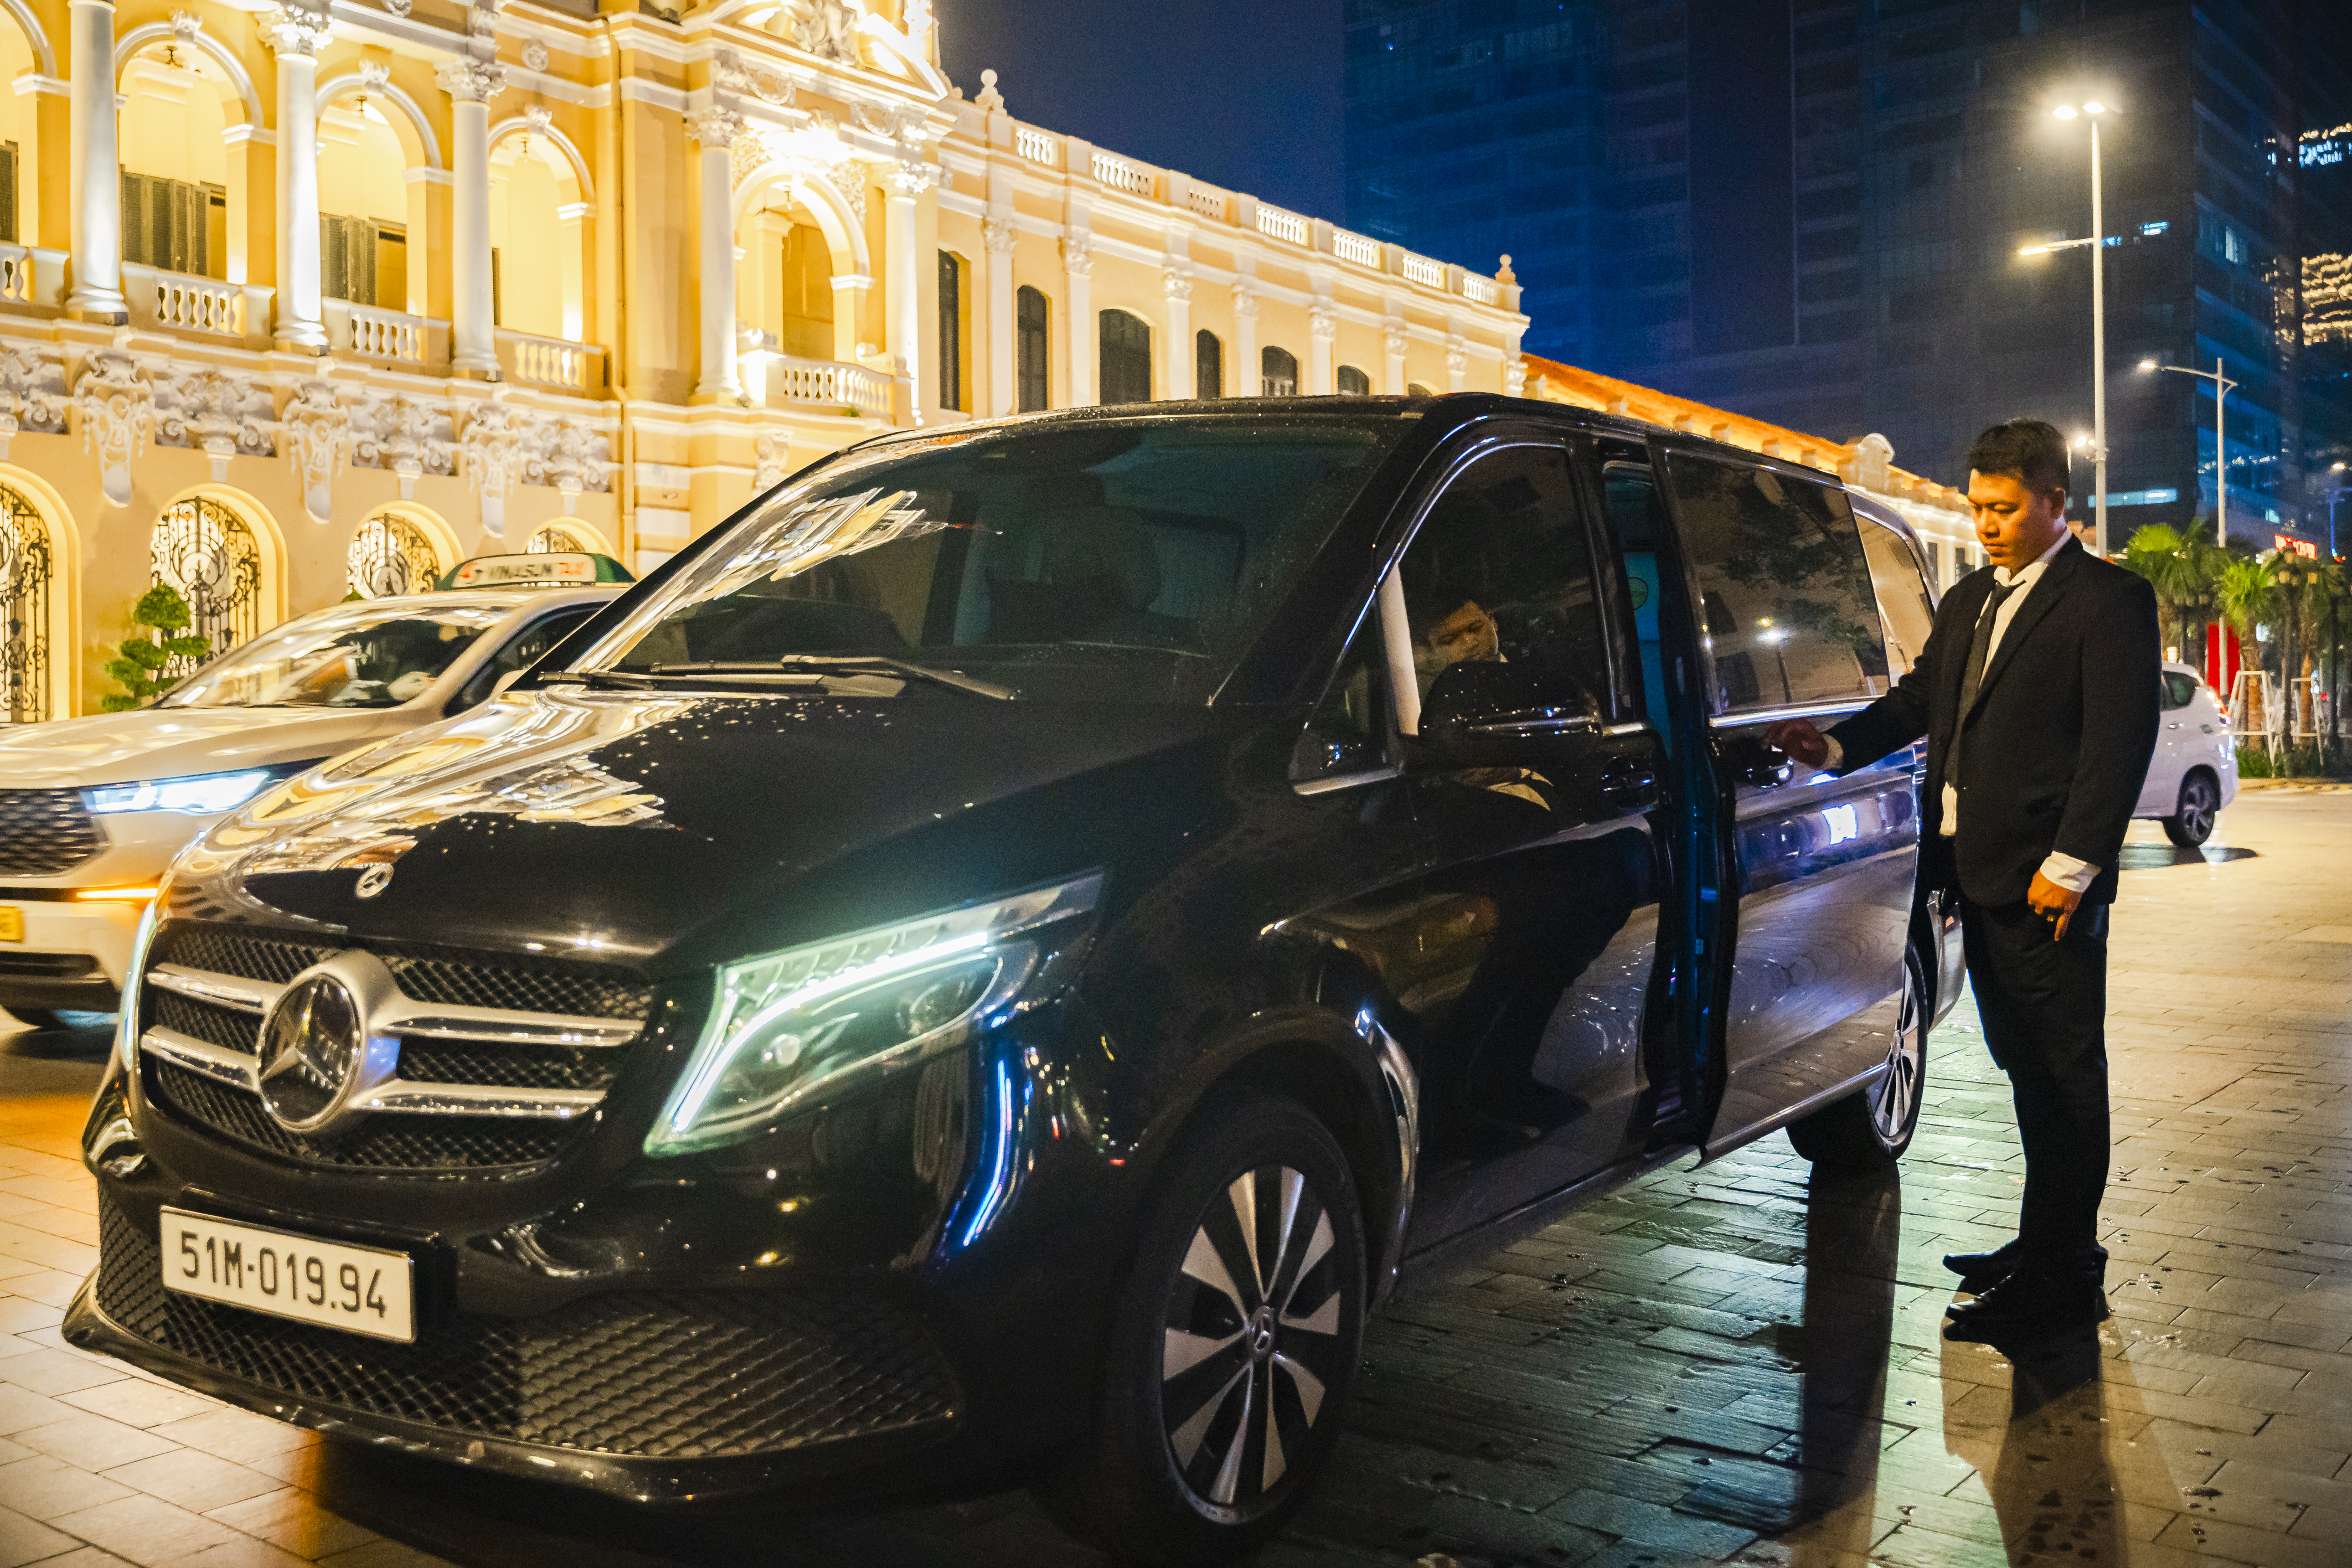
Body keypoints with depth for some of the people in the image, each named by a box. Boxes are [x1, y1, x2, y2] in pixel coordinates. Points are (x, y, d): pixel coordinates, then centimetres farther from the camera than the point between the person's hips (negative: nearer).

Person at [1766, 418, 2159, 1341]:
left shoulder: (2107, 601, -6)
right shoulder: (1966, 602, 18)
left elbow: (2121, 740, -13)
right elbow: (1918, 701, 19)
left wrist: (2070, 864, -18)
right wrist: (1836, 749, 1)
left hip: (2047, 884, -7)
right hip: (1979, 877, 8)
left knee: (2064, 1075, -1)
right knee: (2027, 1068, 16)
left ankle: (2061, 1281, 5)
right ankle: (2050, 1247, 28)